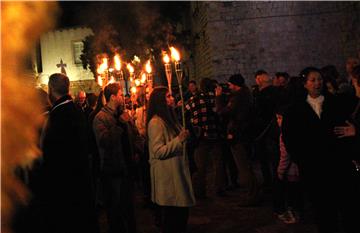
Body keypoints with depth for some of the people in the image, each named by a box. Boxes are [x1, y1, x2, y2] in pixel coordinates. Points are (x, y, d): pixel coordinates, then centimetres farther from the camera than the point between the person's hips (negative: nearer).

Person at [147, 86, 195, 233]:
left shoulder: (169, 119, 16)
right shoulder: (156, 122, -14)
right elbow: (158, 152, -20)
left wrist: (185, 136, 15)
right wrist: (179, 140, -23)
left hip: (177, 173, 9)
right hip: (167, 177, -9)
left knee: (181, 214, 13)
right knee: (170, 218, -1)